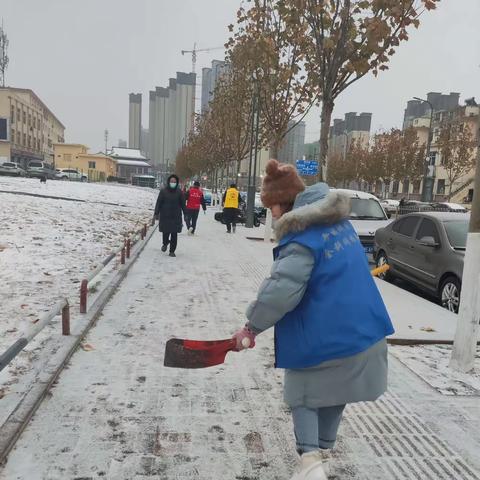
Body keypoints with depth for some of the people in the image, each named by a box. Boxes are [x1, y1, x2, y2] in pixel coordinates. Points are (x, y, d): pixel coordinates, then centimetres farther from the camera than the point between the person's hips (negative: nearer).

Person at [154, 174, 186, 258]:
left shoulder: (179, 192, 3)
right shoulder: (163, 191, 0)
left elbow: (183, 204, 7)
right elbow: (158, 203, 1)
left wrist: (186, 214, 4)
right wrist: (156, 213, -5)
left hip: (176, 217, 1)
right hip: (165, 216, -1)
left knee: (174, 234, 0)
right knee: (166, 232, 0)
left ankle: (172, 251, 10)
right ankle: (165, 243, 34)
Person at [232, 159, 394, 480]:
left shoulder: (302, 237, -23)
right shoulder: (339, 220, 4)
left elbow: (281, 290, -29)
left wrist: (253, 326, -18)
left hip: (321, 337, -8)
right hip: (361, 329, 8)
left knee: (303, 396, 13)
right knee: (334, 394, 23)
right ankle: (324, 453, 37)